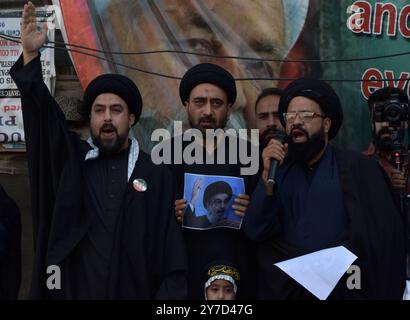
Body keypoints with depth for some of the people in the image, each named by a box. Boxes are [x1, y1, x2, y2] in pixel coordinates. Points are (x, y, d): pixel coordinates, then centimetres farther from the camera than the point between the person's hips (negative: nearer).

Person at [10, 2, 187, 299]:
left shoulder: (157, 175, 0)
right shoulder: (69, 160, 4)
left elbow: (173, 254, -2)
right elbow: (41, 113, -7)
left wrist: (170, 294, -13)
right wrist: (30, 55, -19)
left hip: (135, 291, -1)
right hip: (68, 289, 1)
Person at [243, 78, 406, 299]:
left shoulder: (358, 168, -4)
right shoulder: (279, 171, 4)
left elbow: (384, 240, -9)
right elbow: (255, 232, -6)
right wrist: (268, 177, -15)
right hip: (282, 290, 2)